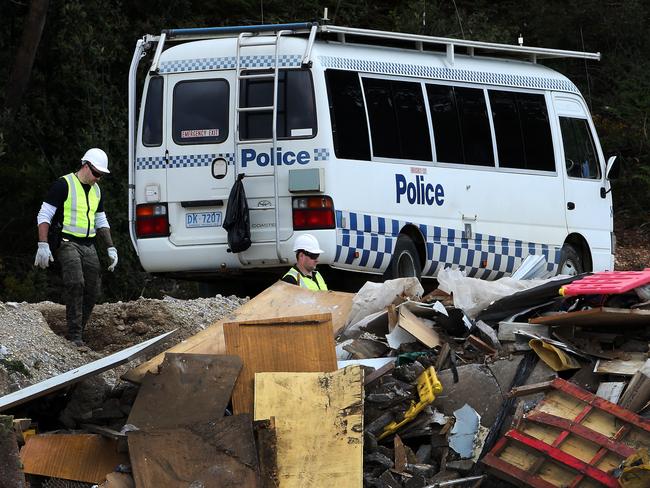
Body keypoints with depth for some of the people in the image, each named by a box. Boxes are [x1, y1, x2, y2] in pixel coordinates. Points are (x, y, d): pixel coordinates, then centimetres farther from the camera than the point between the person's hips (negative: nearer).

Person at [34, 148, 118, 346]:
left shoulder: (96, 190, 14)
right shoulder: (63, 185, -9)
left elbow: (101, 222, 24)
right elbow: (44, 216, -11)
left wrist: (111, 248, 14)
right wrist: (43, 245, -20)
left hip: (88, 246, 8)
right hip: (66, 243, -8)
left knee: (92, 291, 0)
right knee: (75, 284, -25)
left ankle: (76, 336, 9)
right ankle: (75, 336, -24)